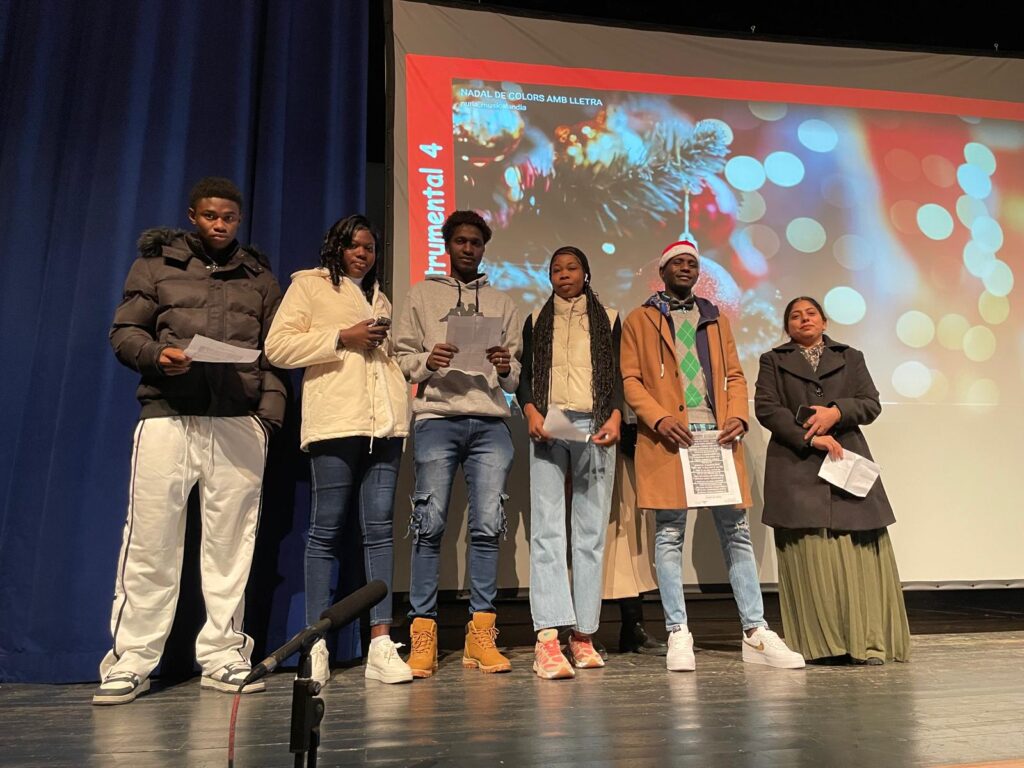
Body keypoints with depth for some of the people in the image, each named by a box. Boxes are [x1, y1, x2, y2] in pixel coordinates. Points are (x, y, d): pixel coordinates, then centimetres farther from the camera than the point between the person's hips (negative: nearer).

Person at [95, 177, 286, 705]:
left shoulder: (258, 276, 17)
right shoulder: (156, 264, 13)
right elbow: (124, 332, 7)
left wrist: (270, 410, 0)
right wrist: (156, 354, -14)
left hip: (239, 424, 2)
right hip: (167, 418, -1)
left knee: (230, 544, 3)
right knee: (149, 541, -1)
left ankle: (223, 658, 13)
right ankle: (130, 662, 10)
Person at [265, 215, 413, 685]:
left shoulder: (379, 299, 28)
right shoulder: (309, 285, 11)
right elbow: (277, 346, -1)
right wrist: (342, 338, -8)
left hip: (384, 421, 5)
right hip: (336, 421, -5)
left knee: (380, 528, -2)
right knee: (327, 530, -3)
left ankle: (381, 643, -2)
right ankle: (317, 646, 4)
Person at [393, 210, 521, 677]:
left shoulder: (501, 303, 21)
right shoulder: (422, 295, 16)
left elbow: (516, 378, 16)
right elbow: (401, 357, 8)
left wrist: (506, 369, -6)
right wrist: (427, 362, -11)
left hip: (491, 423, 2)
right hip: (437, 418, -2)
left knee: (488, 526, -3)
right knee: (430, 524, -6)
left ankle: (481, 634, 4)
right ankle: (423, 635, 1)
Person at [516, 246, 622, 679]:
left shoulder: (608, 319, 15)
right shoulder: (535, 321, 16)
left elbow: (619, 377, 10)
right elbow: (524, 376, 11)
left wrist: (615, 417, -7)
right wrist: (531, 412, -8)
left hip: (594, 429, 1)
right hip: (547, 428, 0)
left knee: (591, 532, 0)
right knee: (546, 529, -11)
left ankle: (583, 634, 6)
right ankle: (547, 639, -15)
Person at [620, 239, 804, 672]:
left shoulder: (715, 319, 21)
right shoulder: (640, 320, 10)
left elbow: (734, 375, 16)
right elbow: (630, 379, 1)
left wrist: (738, 416, -2)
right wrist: (660, 418, -13)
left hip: (717, 436, 4)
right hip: (669, 438, -3)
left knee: (736, 532, 3)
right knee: (670, 535, -2)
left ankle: (756, 634, 10)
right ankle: (678, 635, 6)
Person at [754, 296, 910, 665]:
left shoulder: (850, 357, 19)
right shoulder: (773, 361, 13)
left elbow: (872, 405, 10)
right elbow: (766, 407, 0)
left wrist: (837, 412, -9)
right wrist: (810, 438, -11)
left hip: (847, 462, 2)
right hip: (797, 468, -2)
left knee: (859, 551, -5)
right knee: (809, 553, -6)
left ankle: (865, 643, 0)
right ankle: (818, 644, 0)